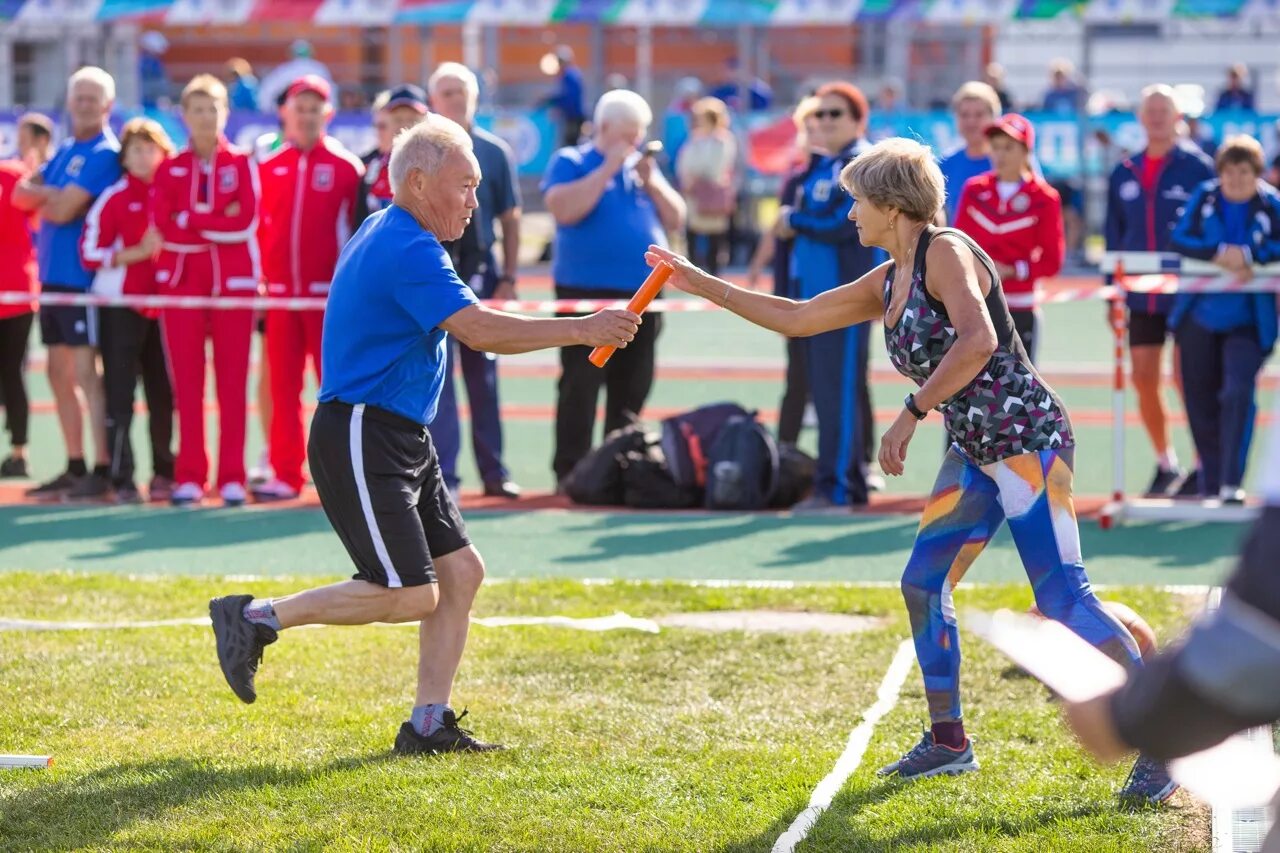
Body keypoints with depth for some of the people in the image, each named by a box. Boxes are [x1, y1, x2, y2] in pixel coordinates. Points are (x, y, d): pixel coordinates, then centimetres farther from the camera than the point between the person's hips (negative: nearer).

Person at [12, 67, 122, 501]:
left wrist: (41, 195, 3)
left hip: (82, 276, -9)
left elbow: (62, 211, -16)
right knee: (59, 374, 10)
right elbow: (22, 193, 9)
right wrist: (52, 195, -9)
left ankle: (102, 470, -10)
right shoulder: (65, 151, 16)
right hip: (53, 274, 9)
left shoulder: (104, 154, -9)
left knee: (86, 374, -10)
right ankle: (74, 467, 17)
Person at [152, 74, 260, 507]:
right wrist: (217, 222, -8)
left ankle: (232, 478, -1)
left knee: (232, 383, -2)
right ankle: (190, 476, 2)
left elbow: (247, 222, -7)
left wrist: (189, 221, -9)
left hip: (233, 282, -1)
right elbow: (164, 227, -3)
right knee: (187, 384, -1)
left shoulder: (242, 163, 6)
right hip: (181, 282, 1)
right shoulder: (170, 169, 9)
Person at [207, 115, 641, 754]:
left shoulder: (387, 235, 16)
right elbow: (478, 329, -26)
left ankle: (428, 725, 11)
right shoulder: (408, 250, -18)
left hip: (401, 439, 11)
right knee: (411, 595, -13)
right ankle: (256, 618, -3)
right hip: (361, 440, -11)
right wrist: (582, 330, -23)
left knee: (460, 570, 7)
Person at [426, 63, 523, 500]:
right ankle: (444, 475, -2)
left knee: (483, 375, 11)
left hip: (480, 271, 2)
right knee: (437, 378, -4)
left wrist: (508, 278, -1)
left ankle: (493, 472, 18)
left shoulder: (495, 152, 3)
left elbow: (510, 218, 5)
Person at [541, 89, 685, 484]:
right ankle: (570, 473, -7)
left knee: (631, 390, 8)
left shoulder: (644, 167, 16)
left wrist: (651, 181, -3)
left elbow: (675, 220, 12)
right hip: (586, 292, -6)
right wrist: (608, 168, -15)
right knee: (581, 386, -9)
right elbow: (564, 209, -18)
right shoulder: (570, 162, -1)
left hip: (641, 293, 6)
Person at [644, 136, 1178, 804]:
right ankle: (948, 742, 22)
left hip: (1028, 441, -10)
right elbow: (795, 318, 22)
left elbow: (977, 340, -28)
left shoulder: (945, 252, -13)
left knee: (1062, 599, -15)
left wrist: (912, 413, -26)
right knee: (923, 583, 10)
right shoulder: (889, 282, 14)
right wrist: (699, 283, 22)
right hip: (974, 454, 10)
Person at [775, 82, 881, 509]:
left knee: (839, 390, -10)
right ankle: (854, 479, 18)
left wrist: (795, 221, -5)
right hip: (815, 292, 9)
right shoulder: (818, 168, 19)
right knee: (824, 389, 11)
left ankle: (835, 487, -10)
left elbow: (843, 225, -18)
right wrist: (796, 222, 1)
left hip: (847, 293, -9)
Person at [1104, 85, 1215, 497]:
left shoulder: (1197, 166, -5)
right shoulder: (1124, 174, 9)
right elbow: (1114, 236, 14)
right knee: (1143, 378, 3)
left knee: (1186, 377, -6)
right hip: (1140, 296, 5)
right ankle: (1165, 464, 17)